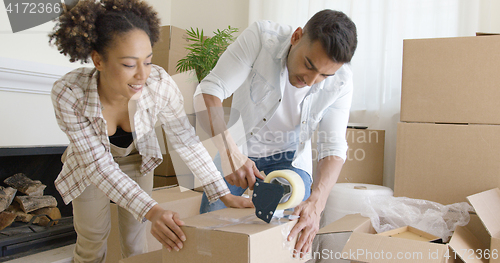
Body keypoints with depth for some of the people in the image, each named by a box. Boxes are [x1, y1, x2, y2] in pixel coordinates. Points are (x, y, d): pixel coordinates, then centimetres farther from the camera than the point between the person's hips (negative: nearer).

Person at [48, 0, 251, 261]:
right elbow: (99, 164, -32)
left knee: (135, 233, 8)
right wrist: (151, 211, -42)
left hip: (137, 160, 1)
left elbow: (185, 140, -21)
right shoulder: (67, 94, -37)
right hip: (91, 165, -1)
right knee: (92, 238, 10)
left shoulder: (159, 84, -34)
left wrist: (225, 195, -21)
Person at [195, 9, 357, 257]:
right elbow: (209, 91, -32)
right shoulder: (260, 37, -27)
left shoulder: (340, 82, -20)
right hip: (236, 150, 0)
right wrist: (228, 150, -48)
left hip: (289, 158, 1)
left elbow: (333, 147, -20)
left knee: (293, 232, -17)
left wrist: (316, 203, -38)